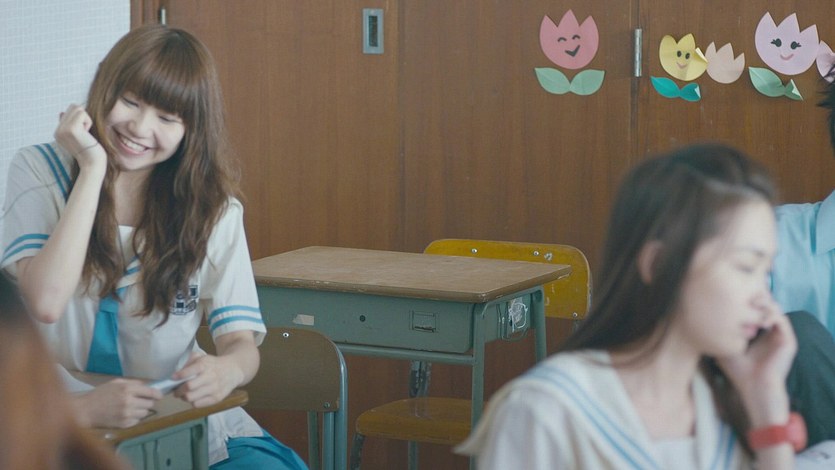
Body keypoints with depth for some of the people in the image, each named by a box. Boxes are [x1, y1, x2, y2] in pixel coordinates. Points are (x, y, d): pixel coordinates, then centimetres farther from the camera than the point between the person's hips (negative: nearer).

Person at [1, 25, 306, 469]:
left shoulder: (213, 209, 2)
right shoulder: (40, 171, -3)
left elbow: (242, 343, -5)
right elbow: (45, 302, -19)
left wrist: (227, 369, -30)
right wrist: (93, 169, -18)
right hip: (66, 427, -1)